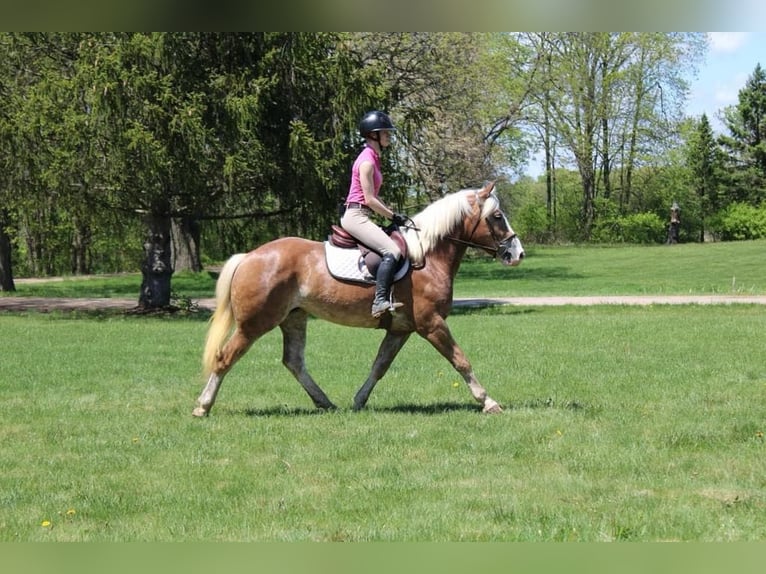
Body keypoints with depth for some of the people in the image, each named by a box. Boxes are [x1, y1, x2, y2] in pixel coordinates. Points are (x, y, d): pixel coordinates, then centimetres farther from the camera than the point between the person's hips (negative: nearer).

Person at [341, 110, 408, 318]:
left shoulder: (373, 159, 17)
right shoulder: (367, 161, -13)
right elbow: (370, 200, -17)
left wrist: (393, 214, 12)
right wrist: (394, 216, -10)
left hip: (360, 216, 11)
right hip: (356, 216, -11)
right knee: (392, 251, -25)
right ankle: (381, 301, -34)